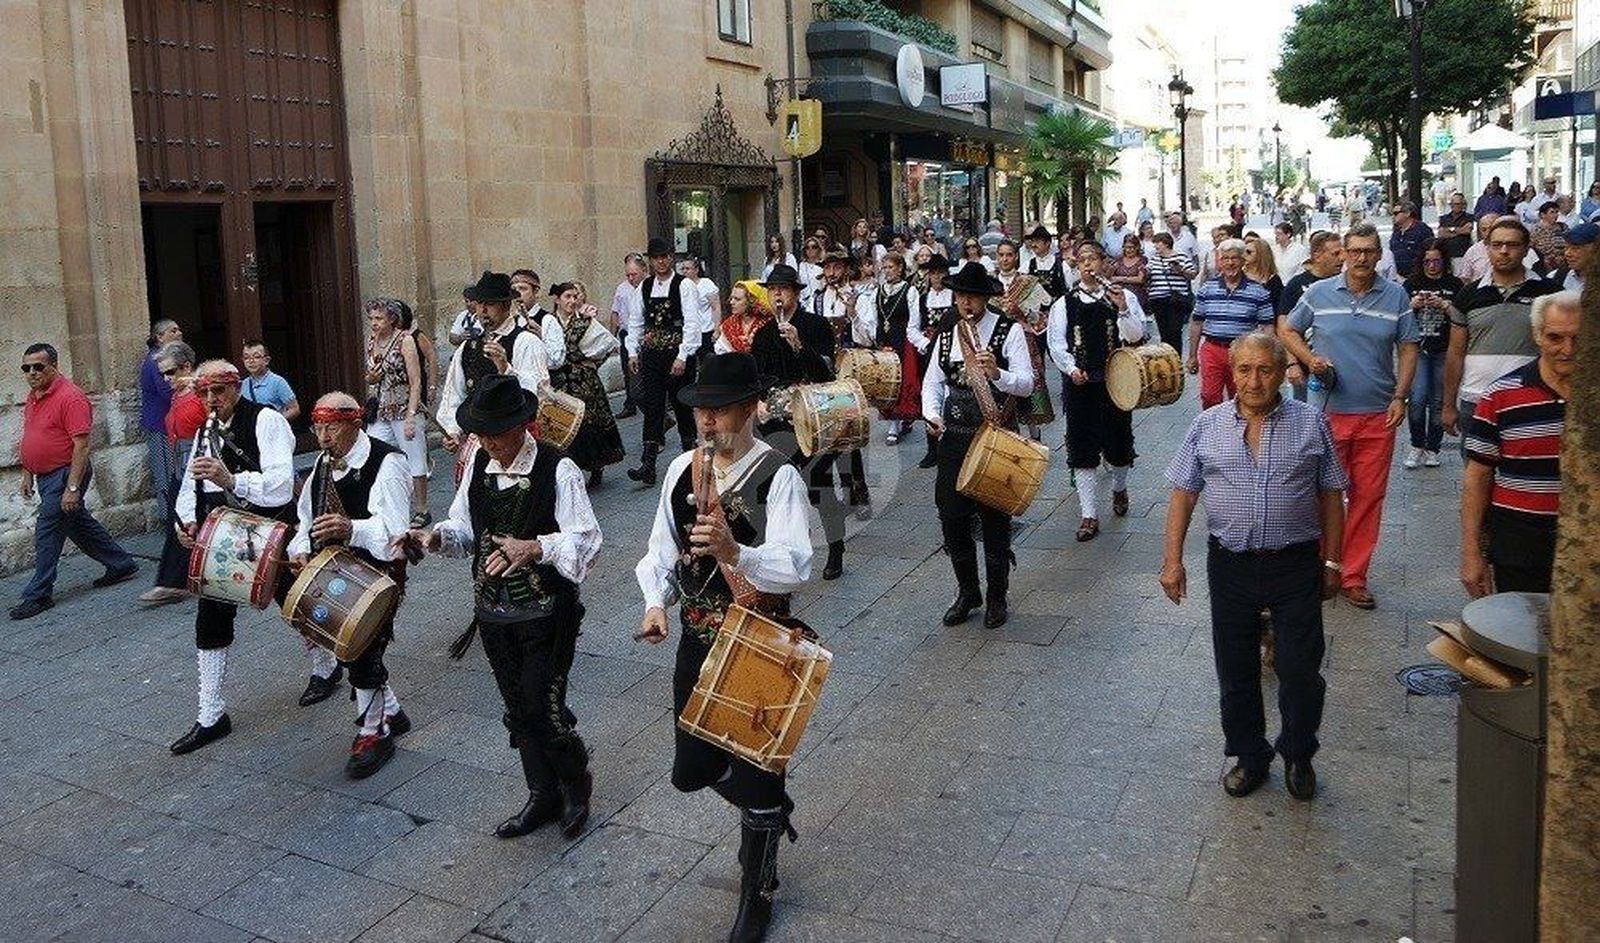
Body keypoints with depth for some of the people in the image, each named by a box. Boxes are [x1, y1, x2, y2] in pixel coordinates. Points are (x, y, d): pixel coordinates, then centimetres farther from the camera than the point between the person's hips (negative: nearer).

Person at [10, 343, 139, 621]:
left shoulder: (70, 397, -18)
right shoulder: (33, 396, 11)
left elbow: (81, 445, -21)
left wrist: (73, 487, -24)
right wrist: (28, 474, 18)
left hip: (65, 475, -9)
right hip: (45, 476, 9)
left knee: (47, 533, -6)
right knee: (81, 525, 17)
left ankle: (38, 595, 2)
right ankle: (121, 564, 30)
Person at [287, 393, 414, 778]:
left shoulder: (387, 462, -16)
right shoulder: (323, 463, 10)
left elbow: (395, 527, -26)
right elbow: (306, 515, 19)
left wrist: (352, 529, -43)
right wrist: (301, 549, -1)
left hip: (377, 572, -8)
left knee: (363, 649, -7)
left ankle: (374, 732, 11)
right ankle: (391, 712, 35)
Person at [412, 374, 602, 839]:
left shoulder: (558, 471, -16)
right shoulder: (478, 465, 3)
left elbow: (586, 540, -19)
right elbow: (465, 529, 12)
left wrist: (535, 548, -35)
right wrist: (437, 537, -9)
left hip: (546, 613, -6)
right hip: (494, 611, 6)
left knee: (544, 708, -4)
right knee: (518, 710, 16)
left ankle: (576, 784, 25)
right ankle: (543, 796, 36)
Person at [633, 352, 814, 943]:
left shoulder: (778, 477, -17)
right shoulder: (681, 469, 2)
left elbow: (796, 568, -27)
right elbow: (661, 550, 9)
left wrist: (734, 550, -43)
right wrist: (656, 603, -8)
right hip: (697, 641, 6)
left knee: (755, 772, 7)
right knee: (691, 770, 16)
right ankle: (771, 808, 48)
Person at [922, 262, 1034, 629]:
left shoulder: (1009, 331, -4)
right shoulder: (946, 337, 9)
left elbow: (1026, 384, -10)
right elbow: (932, 382, 12)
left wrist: (996, 373, -29)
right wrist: (932, 414, -7)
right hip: (954, 436, 4)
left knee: (995, 519, 6)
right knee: (951, 516, 6)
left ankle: (996, 598, 23)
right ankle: (967, 592, 26)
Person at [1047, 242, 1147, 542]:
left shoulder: (1122, 295, 4)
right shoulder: (1064, 303, 6)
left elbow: (1135, 336, -6)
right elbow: (1057, 343, 2)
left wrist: (1121, 308, -21)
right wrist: (1071, 368, -14)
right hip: (1079, 382, 0)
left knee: (1118, 439, 10)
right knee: (1082, 448, -1)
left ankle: (1119, 488, 42)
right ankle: (1090, 515, 5)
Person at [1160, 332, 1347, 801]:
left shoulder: (1311, 424, 1)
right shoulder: (1208, 425, 2)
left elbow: (1331, 495, 5)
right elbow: (1183, 495, 3)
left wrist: (1331, 561, 4)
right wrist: (1172, 560, -2)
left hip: (1296, 565, -1)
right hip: (1230, 565, 1)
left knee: (1300, 670, 2)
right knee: (1236, 671, 11)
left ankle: (1298, 755, 26)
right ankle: (1249, 757, 29)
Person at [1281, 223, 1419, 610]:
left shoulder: (1396, 296, 4)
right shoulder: (1319, 293, 2)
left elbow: (1408, 349, 7)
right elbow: (1289, 332, 12)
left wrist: (1401, 397, -3)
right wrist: (1310, 358, -6)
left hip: (1378, 415, 1)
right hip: (1329, 411, -1)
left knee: (1369, 497, 6)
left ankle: (1354, 576, 16)